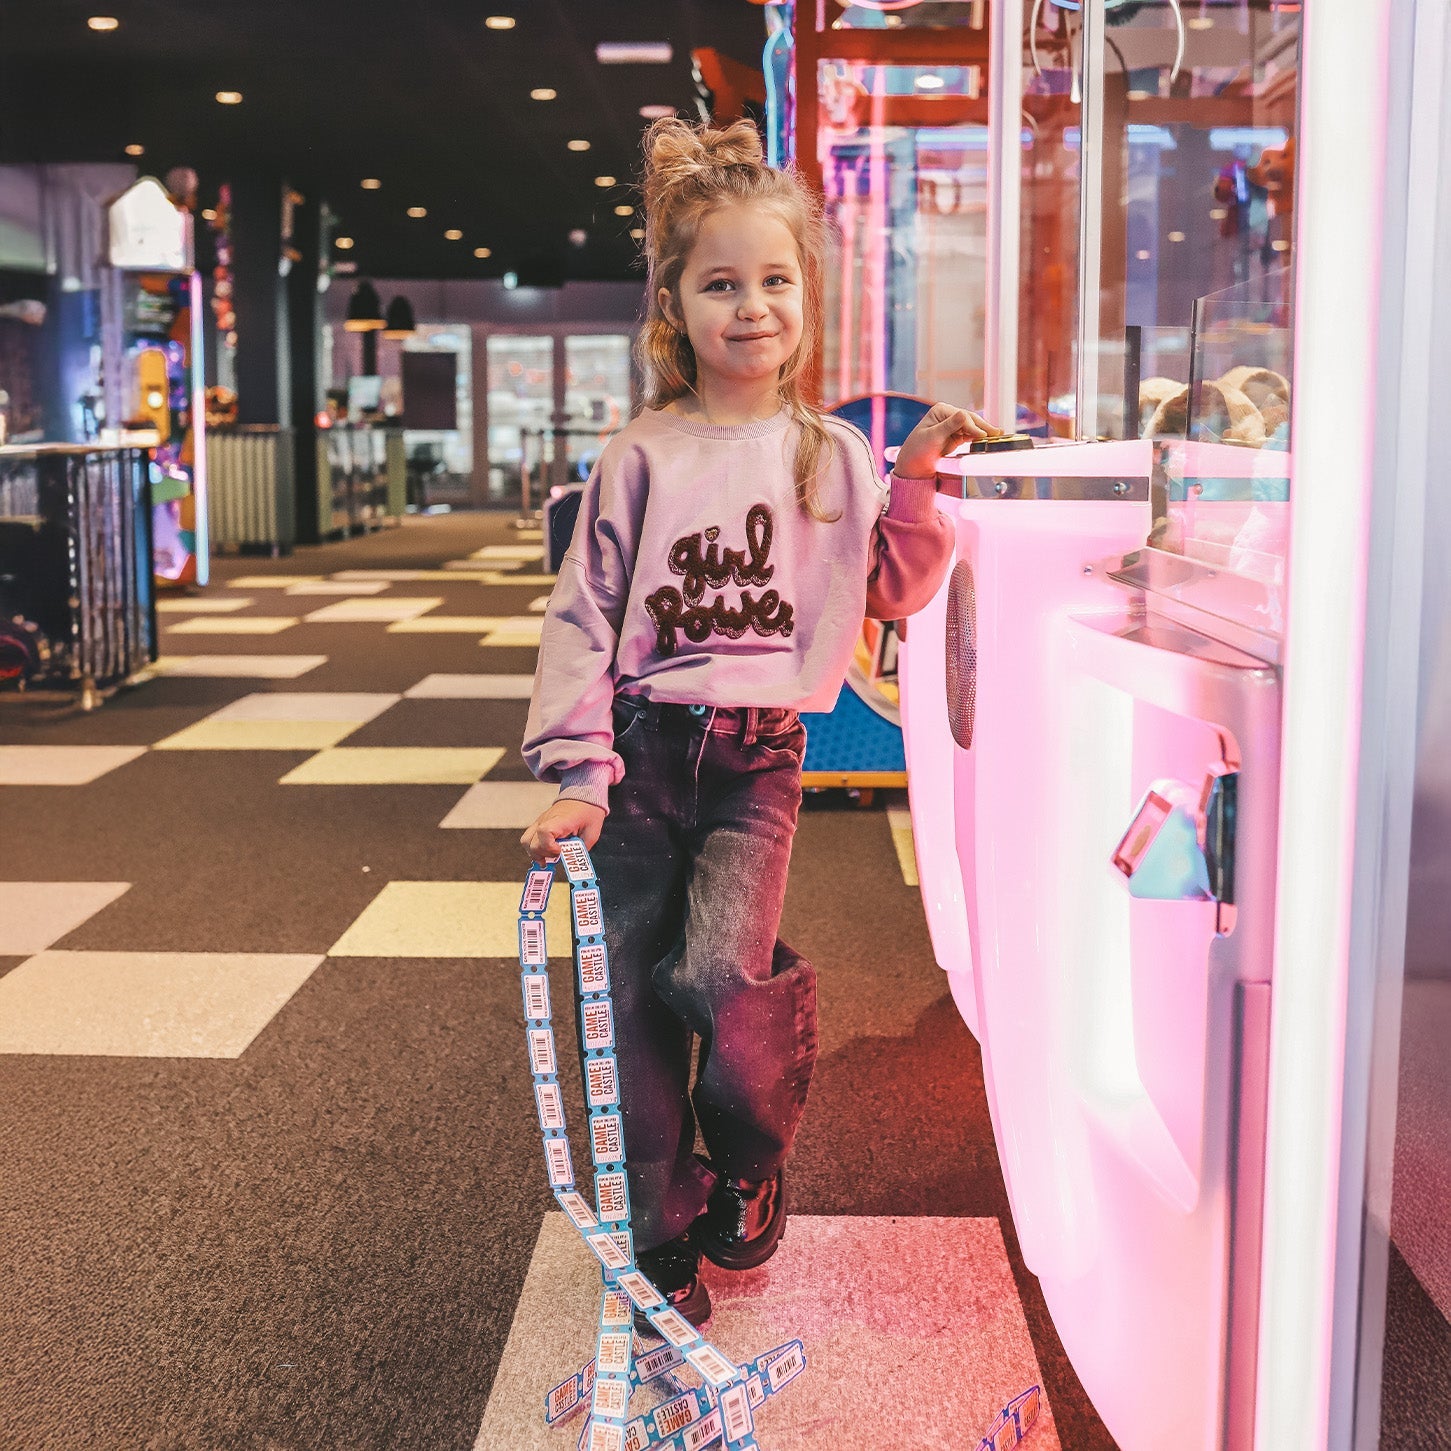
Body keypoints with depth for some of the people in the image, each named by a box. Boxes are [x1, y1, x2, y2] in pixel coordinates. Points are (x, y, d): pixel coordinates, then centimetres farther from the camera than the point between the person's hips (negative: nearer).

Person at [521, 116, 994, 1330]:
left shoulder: (831, 455, 5)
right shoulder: (641, 459, 0)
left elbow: (896, 593, 11)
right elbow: (582, 617, -1)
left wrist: (915, 484, -2)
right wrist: (578, 772, -9)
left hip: (759, 759, 0)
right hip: (645, 751, 1)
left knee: (719, 974, -19)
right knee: (636, 1003, 4)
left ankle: (752, 1164, 13)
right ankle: (663, 1237, 23)